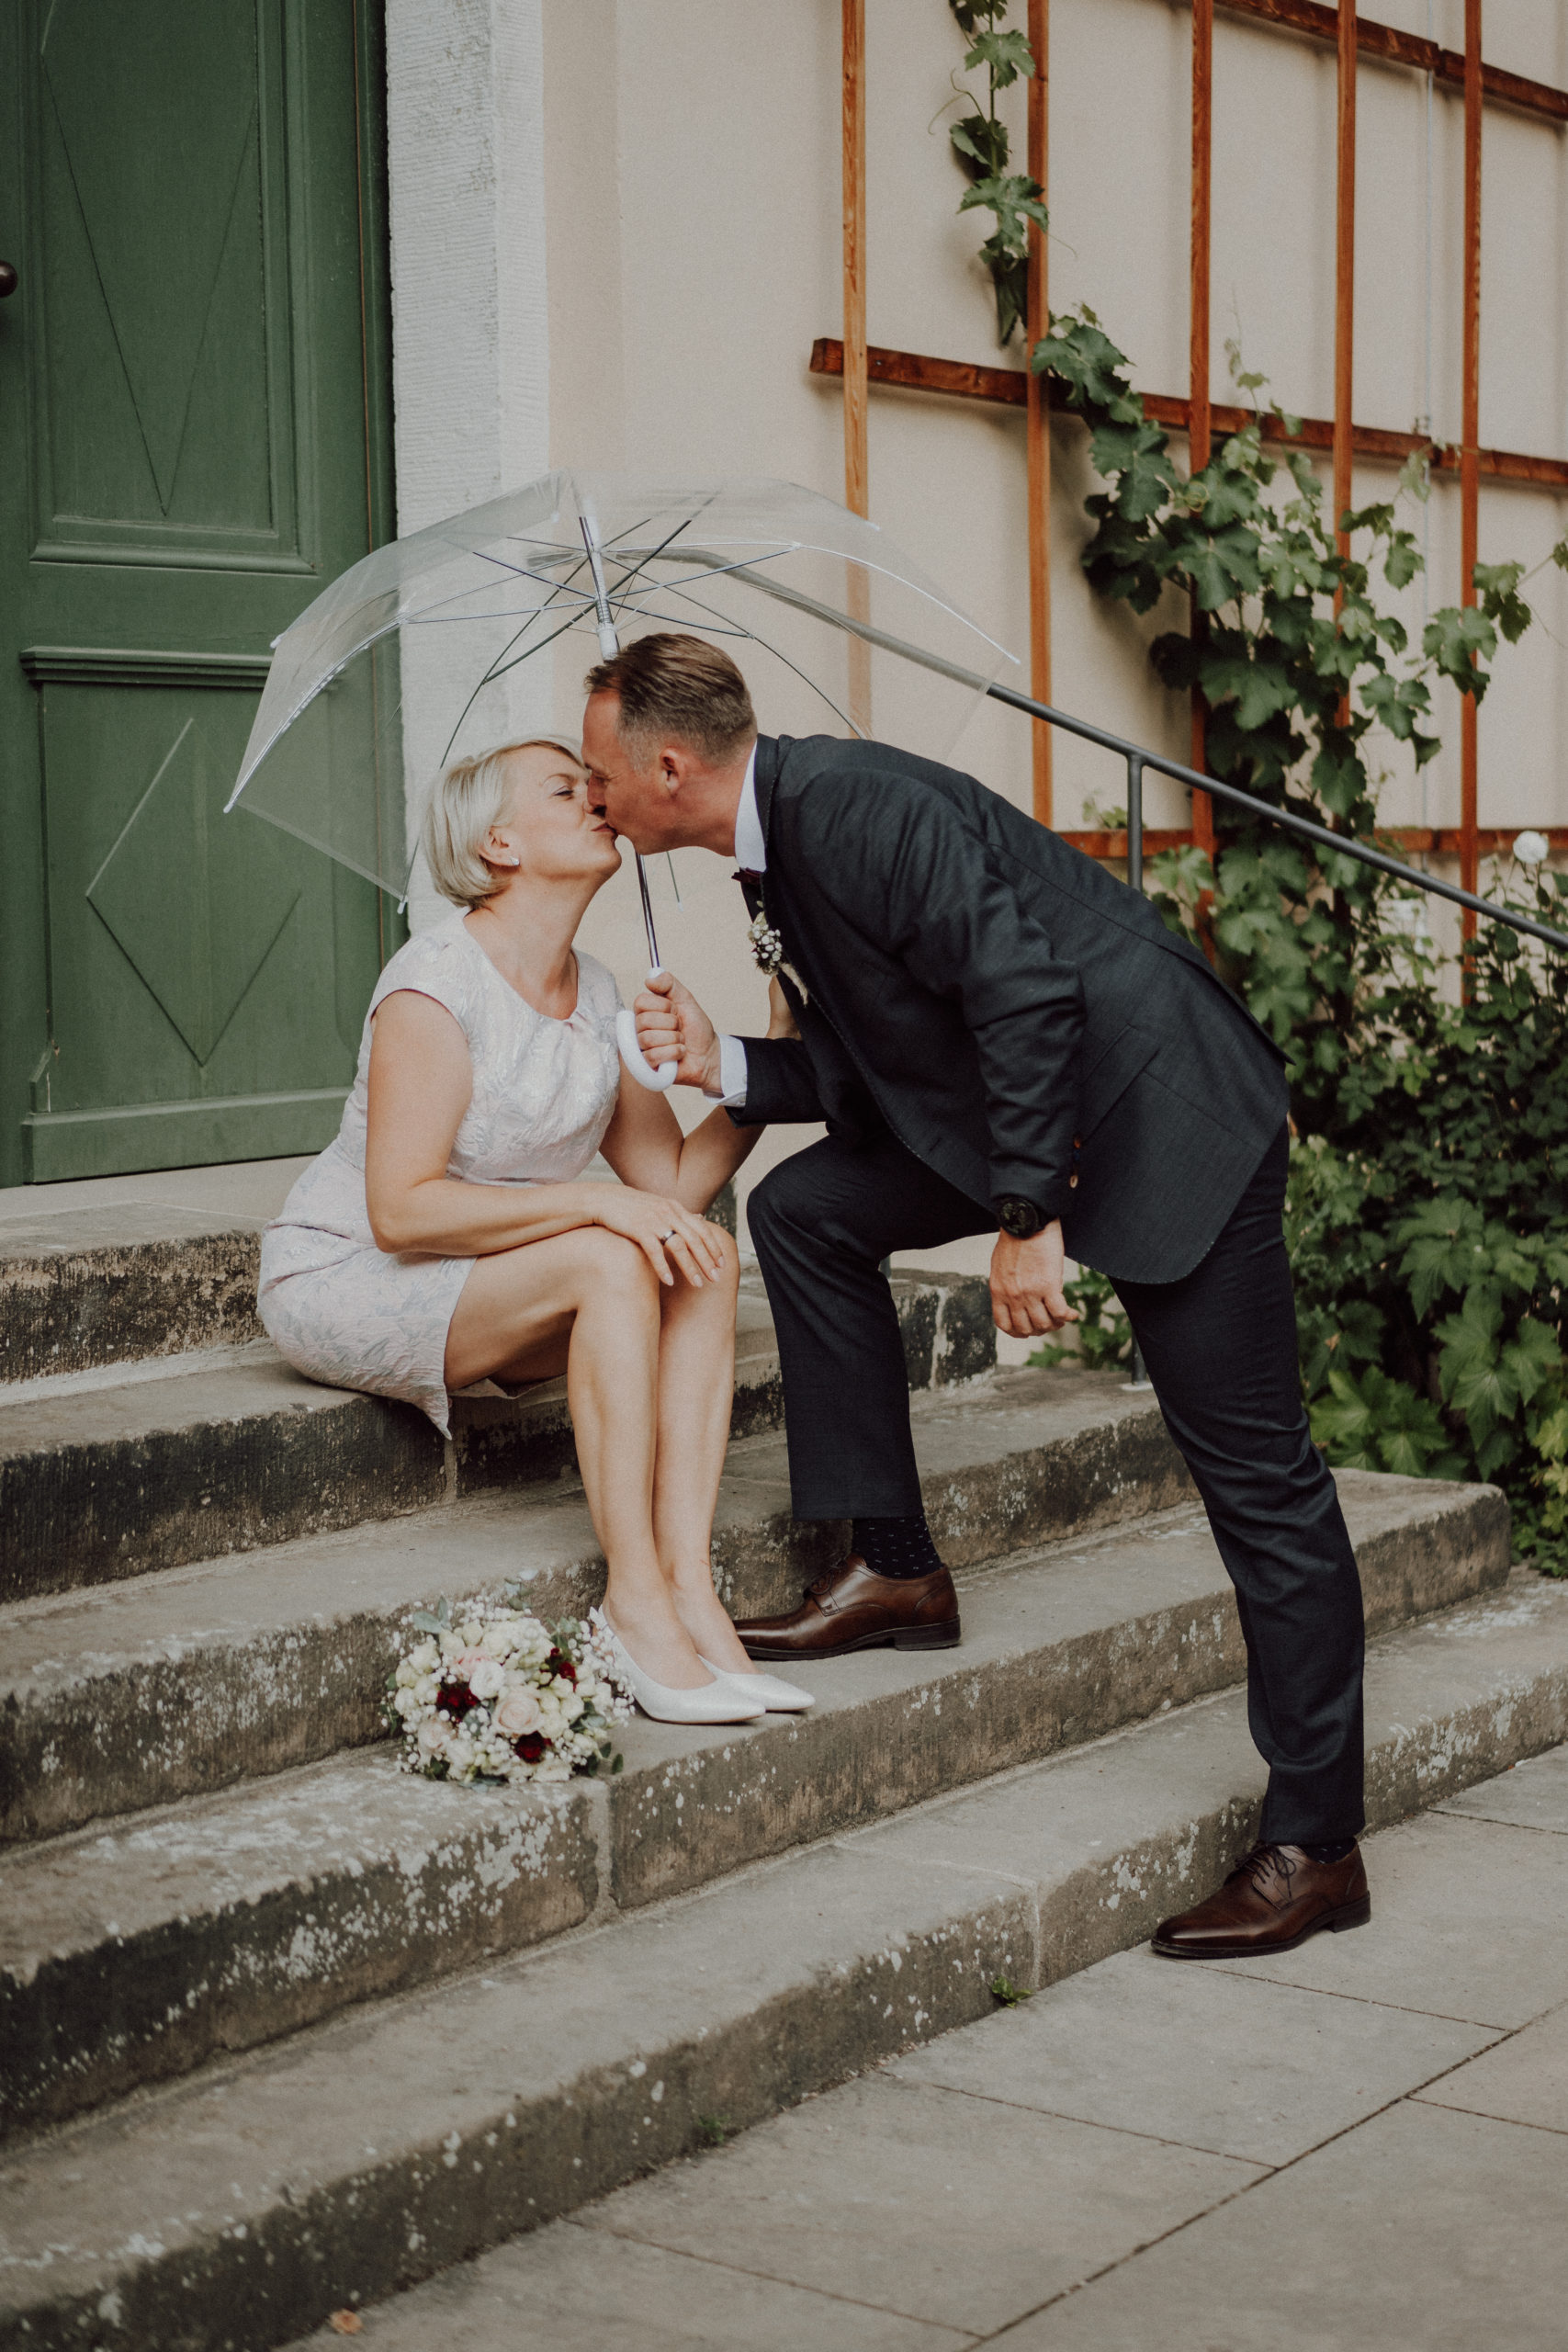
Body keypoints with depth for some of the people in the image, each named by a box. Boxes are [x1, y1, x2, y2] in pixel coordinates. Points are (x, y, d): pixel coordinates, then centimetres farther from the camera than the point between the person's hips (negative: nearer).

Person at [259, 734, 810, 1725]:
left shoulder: (597, 995, 5)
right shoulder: (437, 984, -19)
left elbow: (673, 1178, 0)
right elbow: (401, 1210, -26)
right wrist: (596, 1204, -30)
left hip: (469, 1290, 8)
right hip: (342, 1283, -8)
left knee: (708, 1257, -14)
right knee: (612, 1263, -29)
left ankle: (688, 1585, -22)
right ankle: (634, 1599, -28)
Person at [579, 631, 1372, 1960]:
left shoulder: (854, 803, -19)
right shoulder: (778, 855, 11)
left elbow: (1026, 993, -26)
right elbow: (872, 1075, 16)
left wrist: (1028, 1222, -24)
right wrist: (725, 1064, 1)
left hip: (1167, 1106, -10)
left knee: (1254, 1469, -6)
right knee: (806, 1207, 5)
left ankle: (1316, 1845, 0)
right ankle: (897, 1571, 10)